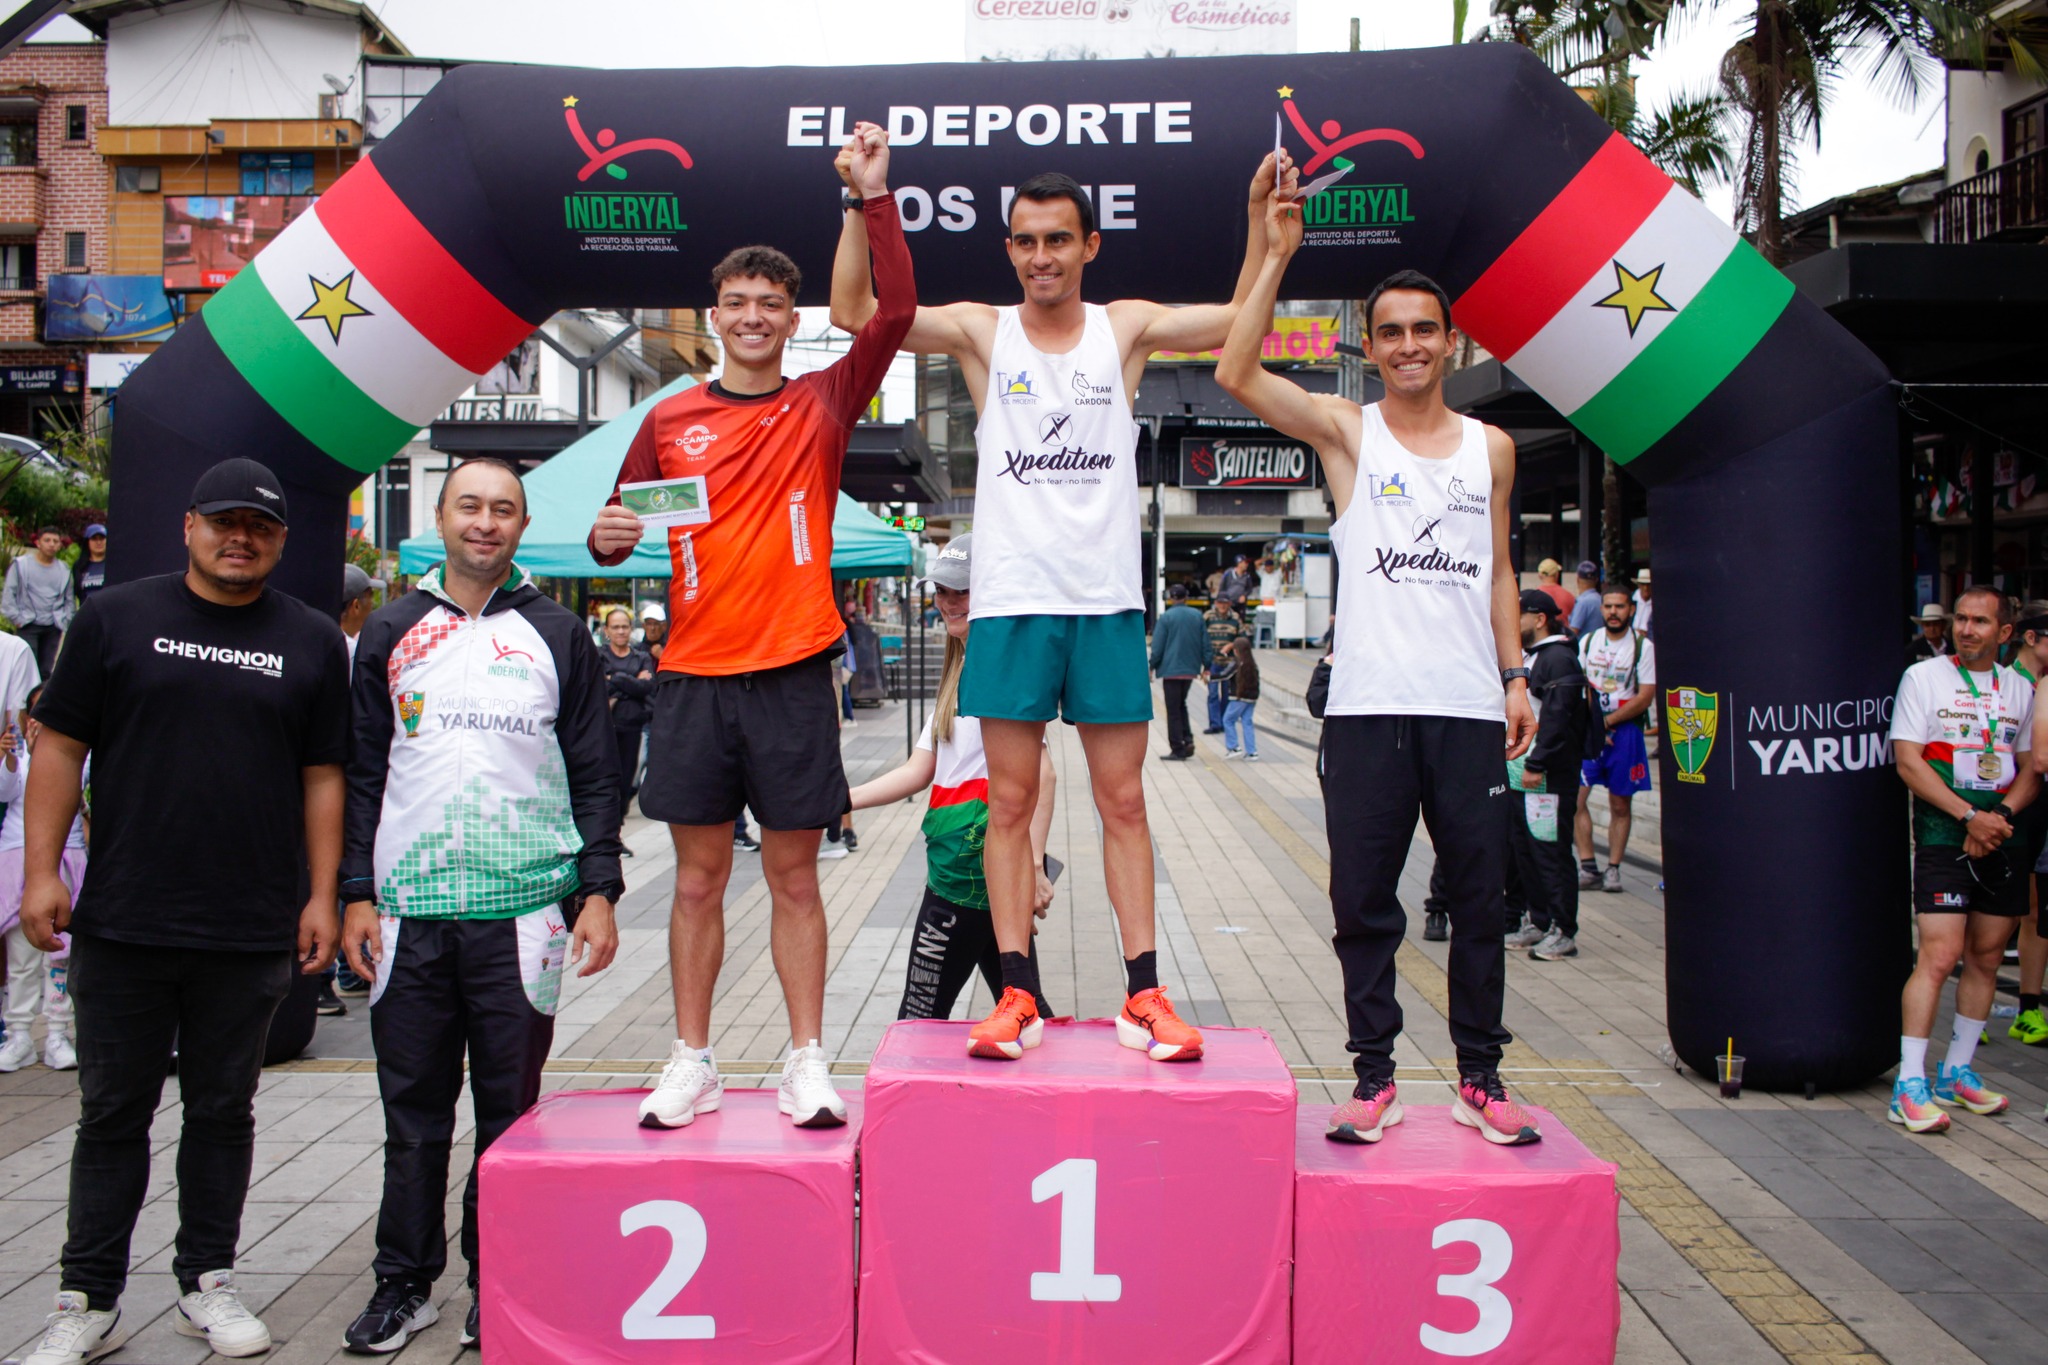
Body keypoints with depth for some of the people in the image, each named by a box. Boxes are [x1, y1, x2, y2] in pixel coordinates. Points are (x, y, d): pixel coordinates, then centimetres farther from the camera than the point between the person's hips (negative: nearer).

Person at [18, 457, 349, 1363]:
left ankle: (207, 1284, 24)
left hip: (251, 932, 1)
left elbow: (322, 776, 7)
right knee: (113, 1112, 7)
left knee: (223, 1111, 11)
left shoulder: (313, 641, 6)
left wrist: (321, 896, 2)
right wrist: (41, 870, -3)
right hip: (121, 922, 0)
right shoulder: (117, 616, 4)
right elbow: (61, 747, 4)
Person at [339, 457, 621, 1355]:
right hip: (408, 911, 1)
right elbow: (363, 770, 10)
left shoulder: (558, 636, 7)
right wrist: (356, 893, 3)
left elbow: (595, 775, 6)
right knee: (412, 1108, 8)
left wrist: (598, 891, -2)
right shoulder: (391, 633, 10)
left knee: (510, 1108, 5)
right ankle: (405, 1281, 21)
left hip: (524, 912, -1)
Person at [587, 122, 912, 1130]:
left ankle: (806, 1060, 13)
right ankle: (692, 1060, 17)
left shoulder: (822, 405, 5)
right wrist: (606, 538, -8)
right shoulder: (670, 421, 9)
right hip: (693, 675, 2)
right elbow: (622, 523, 14)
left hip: (792, 671, -1)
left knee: (793, 875, 4)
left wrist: (876, 197, -9)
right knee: (698, 877, 7)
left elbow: (896, 311, -5)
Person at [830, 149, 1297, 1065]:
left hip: (1106, 600, 1)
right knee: (1010, 800, 2)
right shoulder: (980, 331, 4)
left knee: (1123, 799, 5)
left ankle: (1144, 995, 10)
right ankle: (1018, 995, 10)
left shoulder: (1125, 328, 7)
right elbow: (851, 312, -1)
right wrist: (860, 205, -11)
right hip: (1011, 600, 0)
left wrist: (1261, 218, -6)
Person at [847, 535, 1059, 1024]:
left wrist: (1033, 865, -23)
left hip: (974, 863, -10)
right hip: (958, 860, 10)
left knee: (922, 1011, -5)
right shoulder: (959, 674, 19)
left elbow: (1040, 772, -18)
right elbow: (919, 771, 15)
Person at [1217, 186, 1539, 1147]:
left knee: (1479, 895, 6)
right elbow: (1236, 375, -9)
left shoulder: (1490, 447, 14)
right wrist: (1277, 257, -10)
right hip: (1369, 705, -2)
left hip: (1469, 706, 2)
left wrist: (1516, 678, 9)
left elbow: (1498, 573, 17)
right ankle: (1374, 1075, 12)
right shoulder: (1347, 432, 5)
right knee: (1363, 900, 1)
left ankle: (1481, 1076, 17)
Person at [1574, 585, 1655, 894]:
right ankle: (1588, 868, -2)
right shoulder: (1587, 642, 9)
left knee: (1620, 805, 3)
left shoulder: (1643, 646, -2)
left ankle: (1613, 869, 11)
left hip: (1624, 730, -2)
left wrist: (1607, 721, -10)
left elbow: (1645, 696, -6)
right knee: (1575, 797, -8)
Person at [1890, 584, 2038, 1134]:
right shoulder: (1923, 677, -1)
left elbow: (2031, 769, 13)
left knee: (1986, 956, 9)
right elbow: (1908, 762, -7)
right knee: (1940, 955, -13)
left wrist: (2001, 815, -7)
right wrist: (1969, 815, -14)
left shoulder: (2018, 689, 12)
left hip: (2002, 838, 5)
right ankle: (1909, 1085, -9)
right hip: (1943, 838, -5)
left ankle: (1957, 1072, 22)